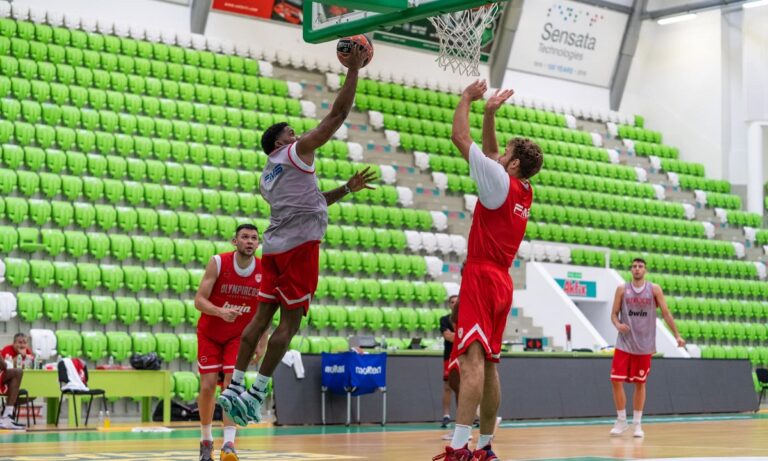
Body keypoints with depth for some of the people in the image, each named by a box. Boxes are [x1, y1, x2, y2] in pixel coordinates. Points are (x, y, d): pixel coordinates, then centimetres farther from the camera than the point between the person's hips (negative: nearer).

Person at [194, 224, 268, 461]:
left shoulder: (264, 271, -11)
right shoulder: (218, 263, -19)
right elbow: (199, 300, -21)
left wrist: (261, 344, -3)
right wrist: (220, 312, -40)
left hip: (239, 335, 1)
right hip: (210, 333, -1)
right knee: (208, 385, -4)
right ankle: (206, 440, 16)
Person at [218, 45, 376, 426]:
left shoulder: (268, 177, 26)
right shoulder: (297, 151, 2)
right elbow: (338, 114, -2)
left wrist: (348, 188, 31)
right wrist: (354, 69, 4)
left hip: (275, 246, 8)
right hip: (299, 245, -8)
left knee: (263, 316, 7)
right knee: (289, 321, -6)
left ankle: (234, 387, 4)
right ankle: (256, 393, -8)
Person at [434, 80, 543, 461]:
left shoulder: (500, 181, -8)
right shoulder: (524, 193, 14)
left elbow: (460, 137, -7)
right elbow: (488, 152, 28)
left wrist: (467, 99, 6)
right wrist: (490, 113, 22)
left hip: (482, 277, -9)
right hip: (501, 281, 9)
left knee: (472, 358, -18)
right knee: (487, 362, 12)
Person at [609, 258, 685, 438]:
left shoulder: (654, 289, 0)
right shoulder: (622, 289, 1)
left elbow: (666, 313, 1)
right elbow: (614, 314, 3)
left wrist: (677, 335, -6)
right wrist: (618, 325, -20)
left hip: (644, 345, 0)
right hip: (624, 344, 0)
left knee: (640, 383, 6)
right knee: (616, 381, -5)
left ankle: (637, 423, 14)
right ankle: (621, 420, 10)